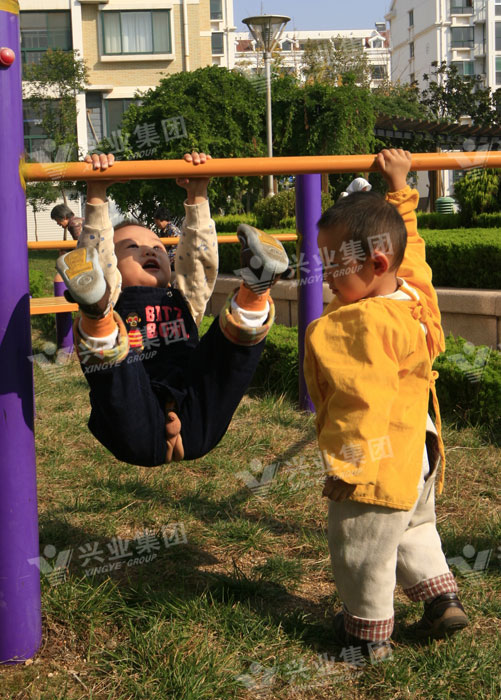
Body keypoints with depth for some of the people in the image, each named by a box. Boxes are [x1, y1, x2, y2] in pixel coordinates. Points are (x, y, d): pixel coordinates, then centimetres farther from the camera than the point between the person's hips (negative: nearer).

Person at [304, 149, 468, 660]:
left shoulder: (364, 326, -31)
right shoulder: (413, 296, -4)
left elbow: (365, 403, -32)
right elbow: (407, 243, 14)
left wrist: (349, 466, -25)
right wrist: (399, 187, 22)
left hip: (379, 467, -9)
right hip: (417, 456, 9)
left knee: (363, 549, 10)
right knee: (413, 527, 31)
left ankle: (368, 632, 27)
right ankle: (442, 599, 38)